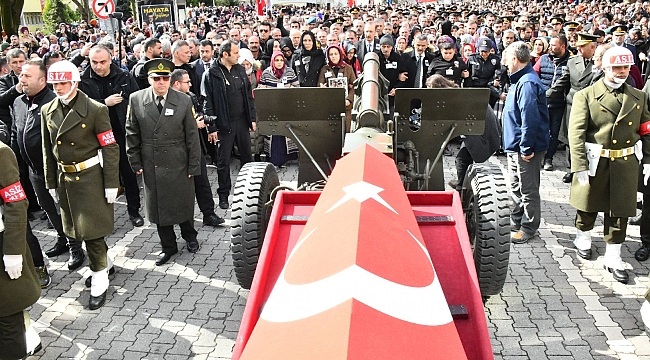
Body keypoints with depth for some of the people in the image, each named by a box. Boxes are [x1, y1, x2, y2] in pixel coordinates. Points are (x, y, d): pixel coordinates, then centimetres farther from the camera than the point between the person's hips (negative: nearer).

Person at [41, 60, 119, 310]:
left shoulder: (95, 109, -12)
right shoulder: (47, 111, 4)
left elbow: (110, 148, -11)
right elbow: (48, 150, 10)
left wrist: (111, 184, -13)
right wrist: (51, 182, 10)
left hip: (90, 177, -6)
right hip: (64, 179, 6)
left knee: (92, 230, -1)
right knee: (78, 228, 16)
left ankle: (99, 282, 12)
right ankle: (103, 262, 39)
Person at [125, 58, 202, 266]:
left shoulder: (184, 101, -7)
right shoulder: (136, 100, -4)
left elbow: (192, 136, -4)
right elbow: (132, 134, 3)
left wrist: (194, 166, -5)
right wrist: (135, 162, 1)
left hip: (178, 164, -1)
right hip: (151, 166, 1)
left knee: (184, 203, 13)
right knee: (158, 206, 10)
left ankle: (189, 236, 39)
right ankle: (168, 246, 27)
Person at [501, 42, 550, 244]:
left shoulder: (527, 83, -22)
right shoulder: (521, 80, 12)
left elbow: (530, 119, -26)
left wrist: (526, 148, -23)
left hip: (525, 148, -11)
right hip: (516, 146, 11)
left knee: (528, 190, 3)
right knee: (516, 187, 20)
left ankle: (529, 227, 16)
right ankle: (515, 223, 33)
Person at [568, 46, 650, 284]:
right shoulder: (586, 96, -6)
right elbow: (576, 132, -12)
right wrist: (579, 166, -19)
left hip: (626, 164, 3)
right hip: (595, 162, -3)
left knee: (619, 211, 7)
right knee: (588, 205, 14)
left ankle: (613, 257, 18)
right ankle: (583, 239, 40)